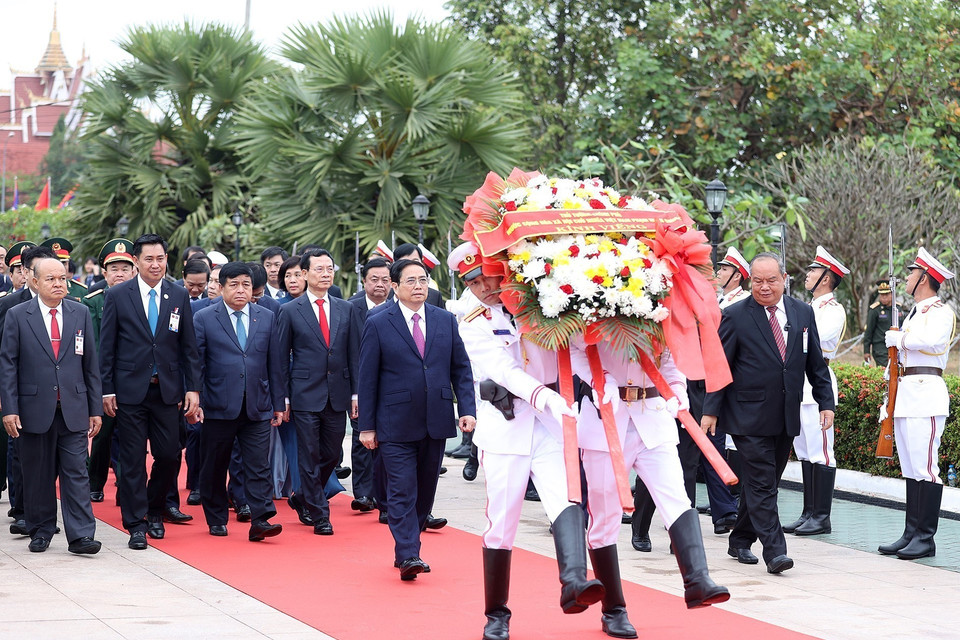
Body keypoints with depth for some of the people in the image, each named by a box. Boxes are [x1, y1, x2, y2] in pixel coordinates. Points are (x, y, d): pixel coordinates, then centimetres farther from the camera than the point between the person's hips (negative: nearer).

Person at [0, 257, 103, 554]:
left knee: (76, 473, -3)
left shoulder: (80, 314, 7)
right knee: (38, 474, 6)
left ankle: (80, 536, -4)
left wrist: (95, 408, 6)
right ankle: (41, 530, 19)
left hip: (73, 410, 1)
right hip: (34, 410, -1)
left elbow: (90, 363, 9)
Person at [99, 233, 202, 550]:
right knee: (133, 460, 0)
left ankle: (154, 510, 25)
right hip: (130, 390, -2)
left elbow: (189, 346, 7)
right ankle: (136, 524, 7)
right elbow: (107, 346, 1)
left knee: (169, 455, 2)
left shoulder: (179, 296, 6)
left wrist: (193, 388, 1)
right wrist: (107, 390, -4)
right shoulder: (117, 296, 0)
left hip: (167, 390, 2)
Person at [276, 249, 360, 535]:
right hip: (306, 395, -3)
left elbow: (354, 353, 10)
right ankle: (319, 515, 6)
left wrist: (356, 393, 4)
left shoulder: (346, 309, 8)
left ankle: (303, 498, 31)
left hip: (338, 396, 3)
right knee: (309, 457, -1)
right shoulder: (291, 311, 0)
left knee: (331, 454, 9)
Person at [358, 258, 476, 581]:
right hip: (397, 424, -4)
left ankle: (406, 550, 21)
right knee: (402, 492, -9)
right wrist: (367, 426, -3)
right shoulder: (378, 324, -1)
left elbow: (461, 368, 10)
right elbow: (367, 378, 0)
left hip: (436, 421, 4)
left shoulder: (446, 320, 8)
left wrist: (467, 409, -2)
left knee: (425, 492, 10)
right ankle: (408, 556, -11)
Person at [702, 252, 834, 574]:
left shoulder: (803, 313, 8)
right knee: (761, 484, -10)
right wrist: (711, 410, -8)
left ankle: (740, 541, 26)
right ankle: (774, 551, -12)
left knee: (764, 483, 12)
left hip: (786, 416, 5)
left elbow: (816, 364, 13)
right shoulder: (735, 316, -5)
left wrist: (826, 402, 6)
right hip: (749, 416, -5)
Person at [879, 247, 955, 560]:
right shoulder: (914, 312, 23)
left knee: (925, 469, -10)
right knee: (910, 470, 9)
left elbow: (932, 340, -27)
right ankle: (911, 534, 12)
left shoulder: (941, 312, -5)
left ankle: (925, 538, -10)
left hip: (926, 396, -9)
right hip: (905, 396, 9)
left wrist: (898, 338, -13)